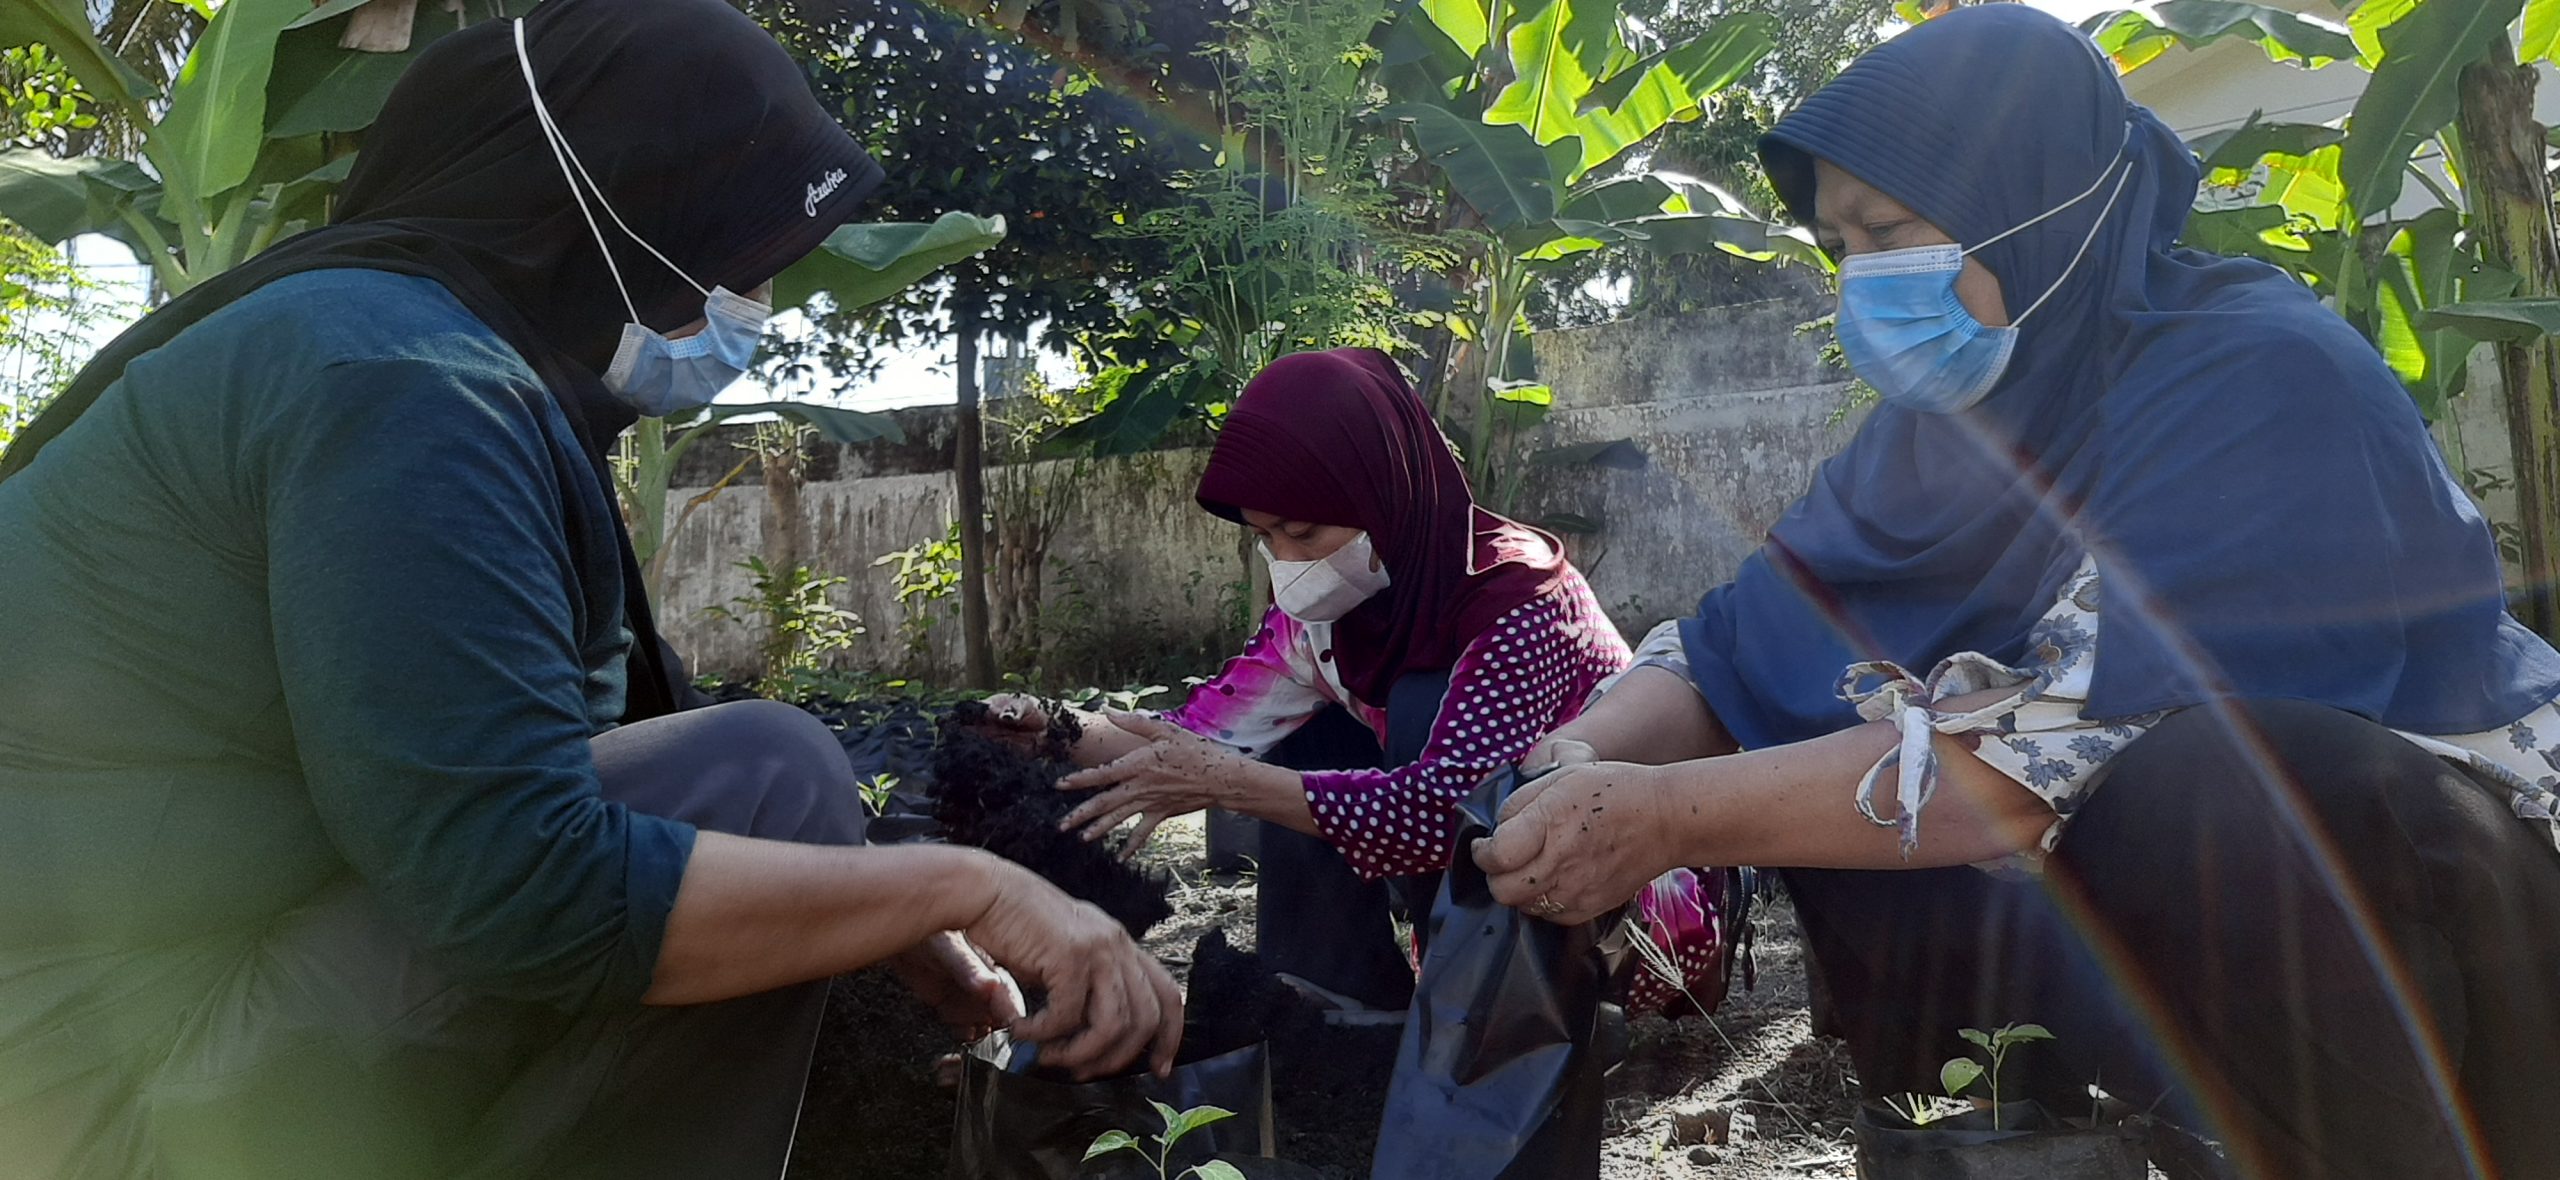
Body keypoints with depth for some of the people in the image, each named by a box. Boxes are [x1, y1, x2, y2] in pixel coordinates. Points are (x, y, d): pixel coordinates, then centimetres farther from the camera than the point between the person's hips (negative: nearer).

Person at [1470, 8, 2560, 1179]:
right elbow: (1736, 646, -2)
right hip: (2133, 922, 7)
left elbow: (2077, 743, -33)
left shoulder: (2264, 384, -22)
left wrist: (1669, 816, -34)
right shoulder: (1941, 423, 0)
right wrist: (1583, 758, -22)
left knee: (2194, 796, -35)